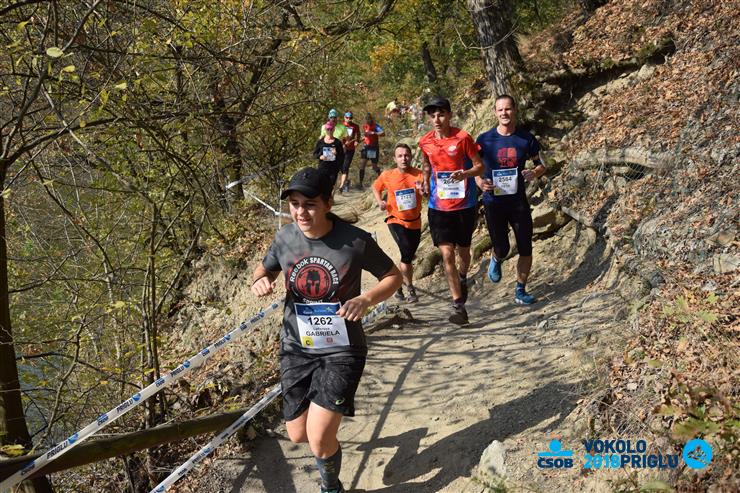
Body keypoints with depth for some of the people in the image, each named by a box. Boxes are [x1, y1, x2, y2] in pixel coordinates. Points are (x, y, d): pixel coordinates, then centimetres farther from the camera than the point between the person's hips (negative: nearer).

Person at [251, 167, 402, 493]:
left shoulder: (356, 241, -18)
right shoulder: (285, 237, -7)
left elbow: (393, 276, -4)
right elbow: (265, 270, 12)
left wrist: (366, 299, -23)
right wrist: (260, 281, -12)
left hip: (341, 349, -4)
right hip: (296, 348, 4)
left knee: (319, 439, -12)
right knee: (297, 435, 13)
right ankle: (328, 421, 50)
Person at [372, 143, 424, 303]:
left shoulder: (419, 175, -10)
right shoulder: (387, 175, -7)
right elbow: (376, 188, 11)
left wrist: (423, 189, -35)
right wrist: (380, 202, -5)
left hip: (415, 222, 3)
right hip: (396, 220, -2)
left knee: (408, 256, 15)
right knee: (407, 252, -22)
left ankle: (399, 285, 37)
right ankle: (410, 288, -7)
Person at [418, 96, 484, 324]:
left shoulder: (462, 138, -10)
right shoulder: (425, 142, 1)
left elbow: (480, 166, -6)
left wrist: (465, 174, -25)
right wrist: (426, 184, 1)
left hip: (464, 204, -1)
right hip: (439, 206, 2)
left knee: (462, 250, 15)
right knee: (447, 254, -8)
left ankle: (463, 278, 49)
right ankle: (458, 305, -4)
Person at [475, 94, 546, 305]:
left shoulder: (526, 139, -1)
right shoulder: (485, 139, -4)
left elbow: (541, 165, 8)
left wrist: (534, 173, -15)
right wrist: (480, 182, -16)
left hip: (519, 201, 2)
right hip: (494, 202, -1)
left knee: (526, 249, 2)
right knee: (502, 249, 2)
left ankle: (520, 291, 19)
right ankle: (496, 260, 40)